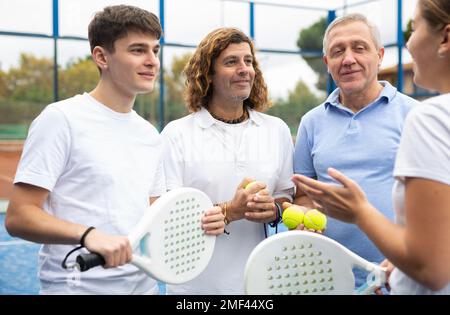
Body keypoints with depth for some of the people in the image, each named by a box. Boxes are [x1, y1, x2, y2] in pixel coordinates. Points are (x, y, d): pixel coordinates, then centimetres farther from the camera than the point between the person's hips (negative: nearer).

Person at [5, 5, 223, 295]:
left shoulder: (151, 136, 9)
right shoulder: (61, 119, -12)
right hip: (79, 286, -6)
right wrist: (88, 234, -31)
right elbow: (18, 217, -16)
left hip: (144, 284, 7)